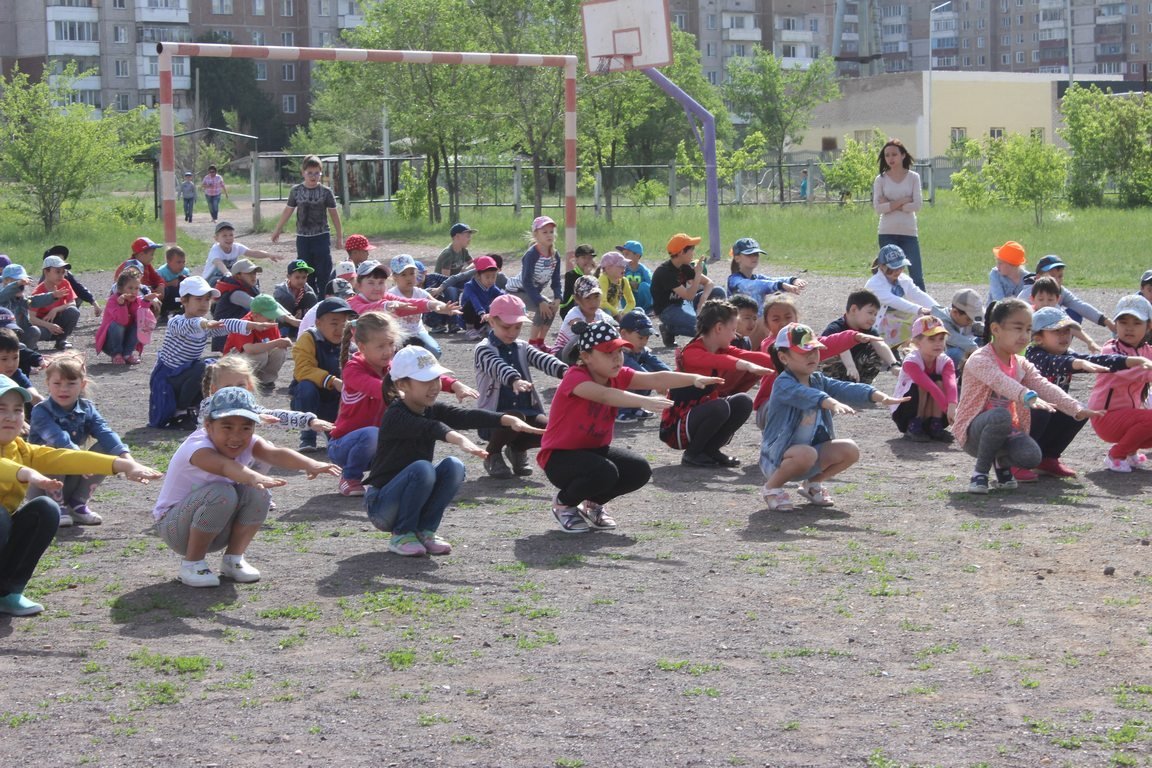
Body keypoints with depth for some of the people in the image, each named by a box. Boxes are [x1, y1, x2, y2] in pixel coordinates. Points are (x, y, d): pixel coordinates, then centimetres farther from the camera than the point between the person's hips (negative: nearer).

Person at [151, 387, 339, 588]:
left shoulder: (248, 444, -11)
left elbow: (275, 454, -32)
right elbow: (225, 466, -52)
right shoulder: (198, 447, -29)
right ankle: (192, 563, -16)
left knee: (258, 493, -18)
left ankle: (234, 558, -2)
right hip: (173, 525, -6)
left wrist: (310, 464, -52)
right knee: (222, 494, -33)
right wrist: (255, 477, -72)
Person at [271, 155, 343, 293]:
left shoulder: (326, 192, -3)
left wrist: (339, 235, 6)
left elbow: (334, 213, 4)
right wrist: (277, 230, 17)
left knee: (324, 272, -5)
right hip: (303, 237, 2)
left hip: (322, 236, -2)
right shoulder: (296, 191, 2)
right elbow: (287, 211, 12)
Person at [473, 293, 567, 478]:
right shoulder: (484, 349, -5)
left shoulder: (523, 348, 13)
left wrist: (564, 371, -30)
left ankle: (517, 448, 12)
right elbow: (498, 367, -27)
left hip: (527, 411, 5)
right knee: (515, 420, -38)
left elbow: (543, 359, -7)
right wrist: (515, 380, -50)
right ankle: (492, 454, -4)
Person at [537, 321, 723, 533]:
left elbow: (655, 379, -17)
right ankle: (563, 503, -3)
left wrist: (694, 379, -34)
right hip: (560, 455, -7)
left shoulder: (618, 376, -3)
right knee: (605, 473, -34)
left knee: (639, 470, -14)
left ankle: (594, 503, 13)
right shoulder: (575, 377, -24)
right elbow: (604, 395, -45)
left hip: (596, 449, 7)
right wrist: (645, 401, -58)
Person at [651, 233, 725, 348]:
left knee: (718, 292, -3)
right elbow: (689, 296, -26)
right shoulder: (664, 272, -23)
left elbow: (709, 283, 1)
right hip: (667, 310, -8)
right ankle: (670, 329, -6)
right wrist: (698, 273, -30)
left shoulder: (685, 267, 2)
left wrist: (703, 298, -19)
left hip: (683, 303, 8)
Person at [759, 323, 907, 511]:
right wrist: (833, 403, -59)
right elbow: (805, 395, -41)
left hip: (810, 450, 7)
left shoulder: (819, 381, 5)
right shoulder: (784, 384, -19)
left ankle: (812, 484, 14)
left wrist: (880, 396, -27)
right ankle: (772, 487, -10)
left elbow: (846, 389, -10)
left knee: (850, 450, -10)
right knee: (806, 453, -38)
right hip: (777, 456, -7)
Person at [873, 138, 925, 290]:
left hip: (909, 233, 0)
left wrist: (891, 205, -10)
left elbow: (917, 205, -7)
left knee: (917, 277, -3)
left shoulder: (913, 177, 3)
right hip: (887, 234, 0)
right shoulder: (881, 179, 4)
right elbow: (878, 207, -8)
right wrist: (904, 201, -12)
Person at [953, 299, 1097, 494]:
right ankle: (980, 471, -18)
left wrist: (1076, 409, -20)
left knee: (1031, 456, -26)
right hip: (973, 432, -5)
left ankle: (1002, 461, 10)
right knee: (1001, 416, -39)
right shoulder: (980, 360, -16)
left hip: (1007, 431, 6)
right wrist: (1029, 398, -54)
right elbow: (999, 381, -36)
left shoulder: (1021, 365, 9)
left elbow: (1045, 387, -4)